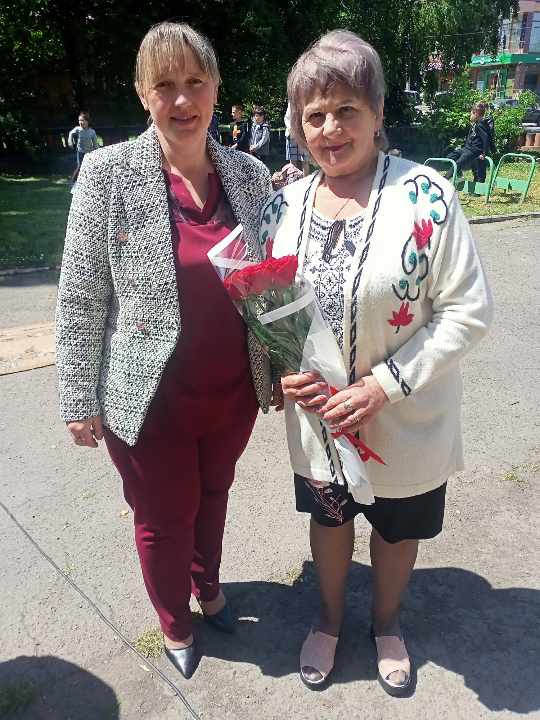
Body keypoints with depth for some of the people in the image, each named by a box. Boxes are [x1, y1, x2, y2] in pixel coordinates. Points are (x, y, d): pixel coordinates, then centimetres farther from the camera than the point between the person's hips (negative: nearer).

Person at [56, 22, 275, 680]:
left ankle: (209, 585, 55)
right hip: (151, 399, -3)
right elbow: (80, 299, -9)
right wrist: (80, 401, -7)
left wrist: (280, 368, 7)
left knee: (213, 497, 25)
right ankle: (175, 625, 46)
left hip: (234, 393, 3)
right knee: (163, 520, 16)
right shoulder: (109, 172, -11)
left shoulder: (251, 175, -1)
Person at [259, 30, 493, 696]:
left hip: (406, 422, -2)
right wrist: (282, 371, -12)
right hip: (316, 417, 3)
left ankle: (387, 622, 53)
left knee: (397, 528, 21)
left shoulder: (425, 196, -18)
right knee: (328, 517, 24)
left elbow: (467, 310, -17)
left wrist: (384, 384, -23)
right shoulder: (283, 205, -4)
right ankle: (330, 618, 54)